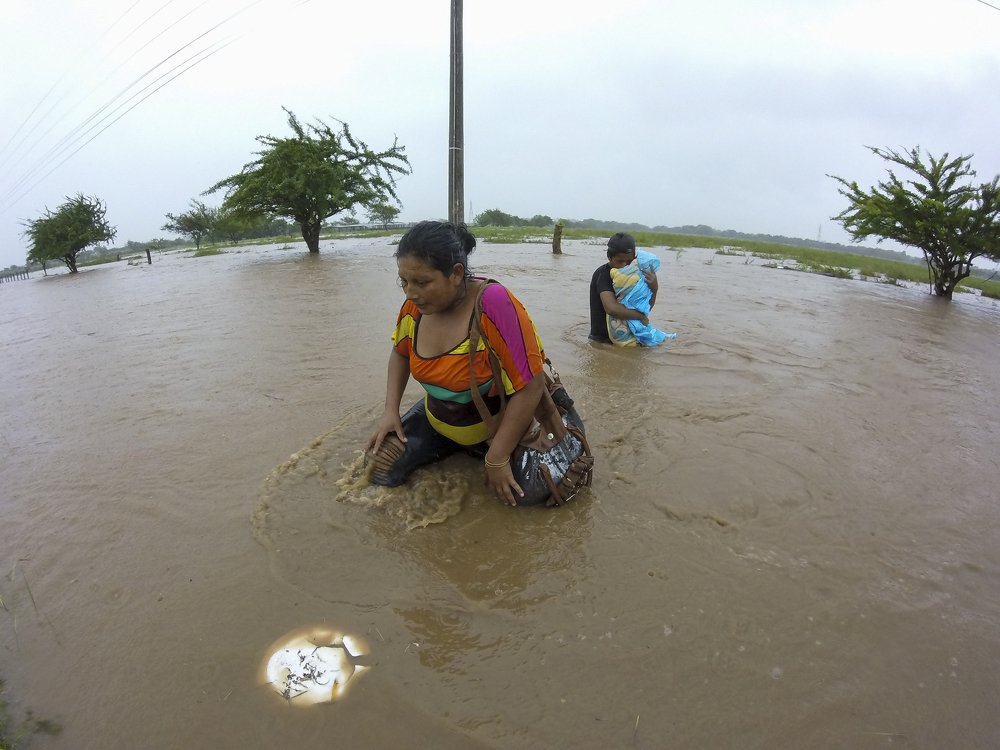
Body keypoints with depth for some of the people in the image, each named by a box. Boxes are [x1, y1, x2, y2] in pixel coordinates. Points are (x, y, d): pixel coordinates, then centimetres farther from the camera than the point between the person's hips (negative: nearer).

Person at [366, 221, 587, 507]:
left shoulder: (494, 305, -33)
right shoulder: (414, 307, -13)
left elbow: (530, 387, -30)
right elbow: (400, 353, 10)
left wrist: (497, 459, -24)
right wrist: (391, 410, -3)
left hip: (502, 423, -5)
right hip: (437, 419, 5)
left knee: (530, 491, -21)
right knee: (381, 471, -3)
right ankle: (458, 449, 21)